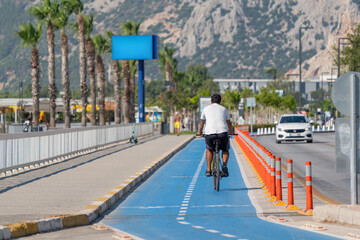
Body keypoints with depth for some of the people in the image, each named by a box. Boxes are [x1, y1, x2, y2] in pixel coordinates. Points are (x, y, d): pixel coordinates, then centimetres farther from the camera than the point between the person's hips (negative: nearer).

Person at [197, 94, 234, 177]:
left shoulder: (206, 109, 21)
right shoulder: (224, 109, 22)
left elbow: (202, 123, 33)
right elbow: (229, 123, 34)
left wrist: (199, 132, 51)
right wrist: (231, 132, 52)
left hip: (209, 133, 0)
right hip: (223, 133, 0)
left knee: (209, 150, 27)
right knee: (225, 150, 25)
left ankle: (208, 170, 19)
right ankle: (224, 165, -1)